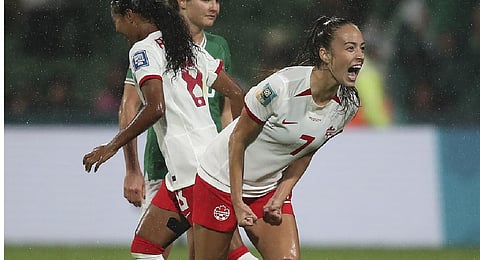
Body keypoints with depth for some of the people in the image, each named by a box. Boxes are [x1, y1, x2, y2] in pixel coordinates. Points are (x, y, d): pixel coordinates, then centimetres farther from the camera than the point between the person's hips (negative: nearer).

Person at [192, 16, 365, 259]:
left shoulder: (348, 104, -10)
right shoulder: (281, 86, -29)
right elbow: (237, 139, -17)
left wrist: (281, 196, -4)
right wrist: (237, 203, -16)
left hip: (270, 188, 5)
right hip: (223, 181, -5)